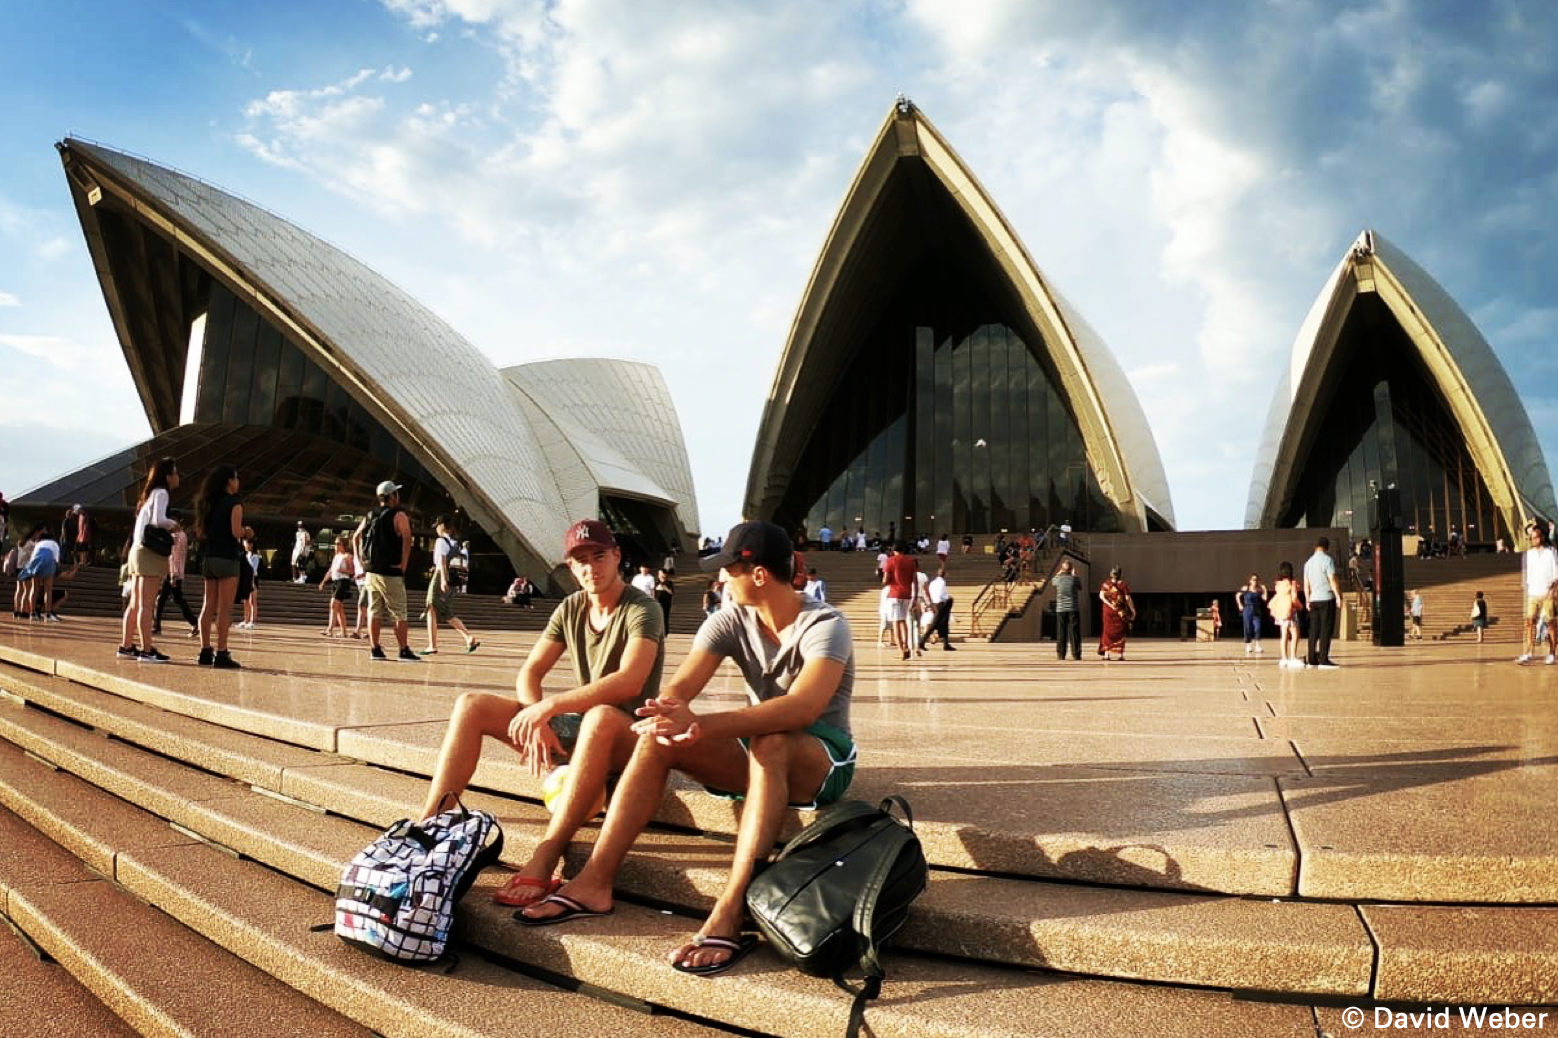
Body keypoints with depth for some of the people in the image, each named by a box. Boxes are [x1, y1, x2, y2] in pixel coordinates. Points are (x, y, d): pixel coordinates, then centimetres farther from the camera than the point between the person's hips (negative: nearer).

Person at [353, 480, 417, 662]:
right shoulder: (398, 515, -7)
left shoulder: (370, 516, 13)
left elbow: (356, 538, 16)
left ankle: (375, 650, 10)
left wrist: (361, 561, 15)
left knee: (374, 611, 9)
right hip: (391, 573, -6)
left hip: (371, 571, 6)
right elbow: (406, 539, -21)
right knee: (399, 614, -1)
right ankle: (404, 651, -1)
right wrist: (403, 565, -16)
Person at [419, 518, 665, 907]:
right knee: (471, 705, -5)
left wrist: (548, 707, -31)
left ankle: (542, 864, -44)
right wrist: (537, 722, -17)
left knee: (601, 717, -43)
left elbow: (629, 683, -29)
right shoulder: (570, 609, 7)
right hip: (577, 730, 7)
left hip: (627, 738, -7)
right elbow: (529, 674, 4)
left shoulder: (642, 610, -13)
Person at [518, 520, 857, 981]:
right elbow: (677, 689, -16)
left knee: (771, 741, -39)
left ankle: (729, 913, -44)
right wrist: (671, 712, -43)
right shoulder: (730, 621, -4)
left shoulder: (825, 626, -20)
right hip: (753, 758, 6)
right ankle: (594, 882, -19)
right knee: (658, 736, -18)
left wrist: (701, 723, -49)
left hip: (822, 758, -5)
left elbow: (804, 707, -39)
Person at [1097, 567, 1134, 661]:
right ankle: (1120, 654, 3)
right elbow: (1128, 599, -7)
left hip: (1108, 611, 1)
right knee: (1120, 632, 7)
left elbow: (1101, 596, -9)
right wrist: (1133, 610, -1)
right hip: (1121, 612, -1)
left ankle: (1106, 654, 4)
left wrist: (1110, 604, -12)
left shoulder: (1106, 584, 1)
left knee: (1108, 631, 9)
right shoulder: (1123, 585, -4)